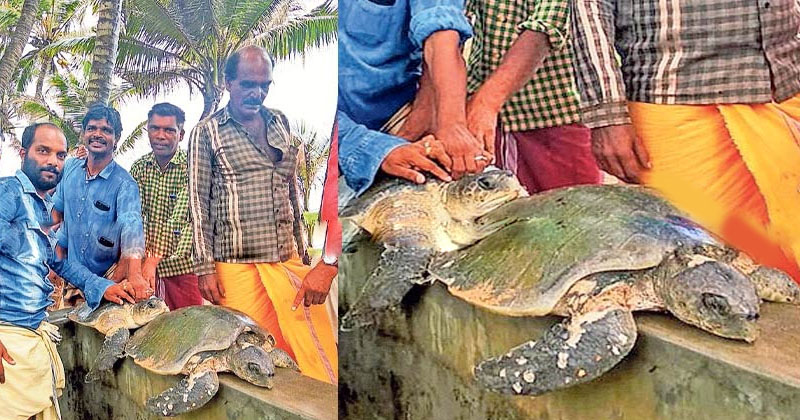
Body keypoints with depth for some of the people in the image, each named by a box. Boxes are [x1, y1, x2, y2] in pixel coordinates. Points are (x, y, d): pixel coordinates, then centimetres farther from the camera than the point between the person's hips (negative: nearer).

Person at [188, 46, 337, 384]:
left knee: (315, 347, 2)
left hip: (287, 258, 4)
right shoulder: (207, 133, 1)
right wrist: (204, 267, -7)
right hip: (236, 264, -4)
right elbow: (198, 201, -2)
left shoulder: (280, 123, 14)